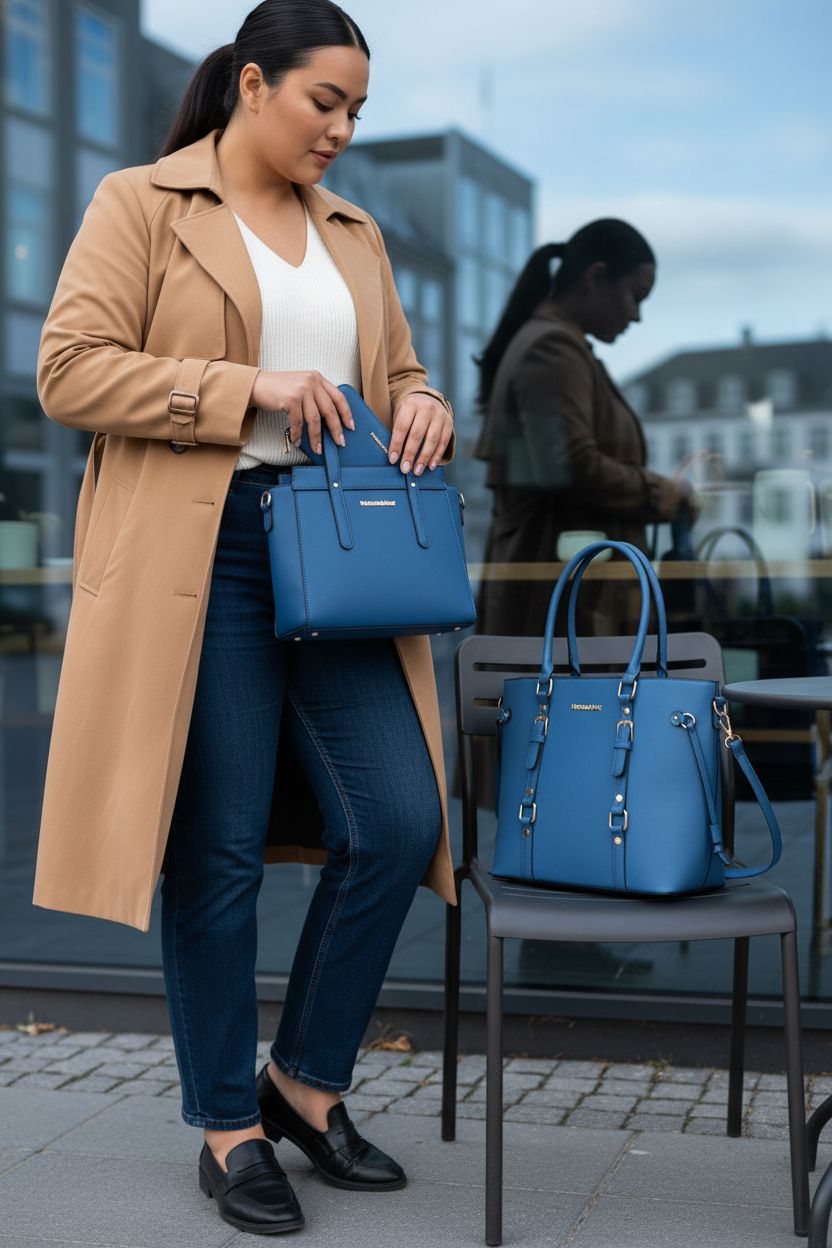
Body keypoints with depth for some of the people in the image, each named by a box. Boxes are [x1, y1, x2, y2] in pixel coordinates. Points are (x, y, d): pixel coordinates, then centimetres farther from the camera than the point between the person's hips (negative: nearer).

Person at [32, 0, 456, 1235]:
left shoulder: (354, 235, 19)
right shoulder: (141, 204, 2)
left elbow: (398, 373, 26)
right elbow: (69, 370, -8)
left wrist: (424, 407, 1)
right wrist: (248, 388, -15)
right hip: (196, 559, -5)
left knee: (398, 824, -1)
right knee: (219, 849, 1)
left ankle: (306, 1081, 20)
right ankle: (228, 1131, 17)